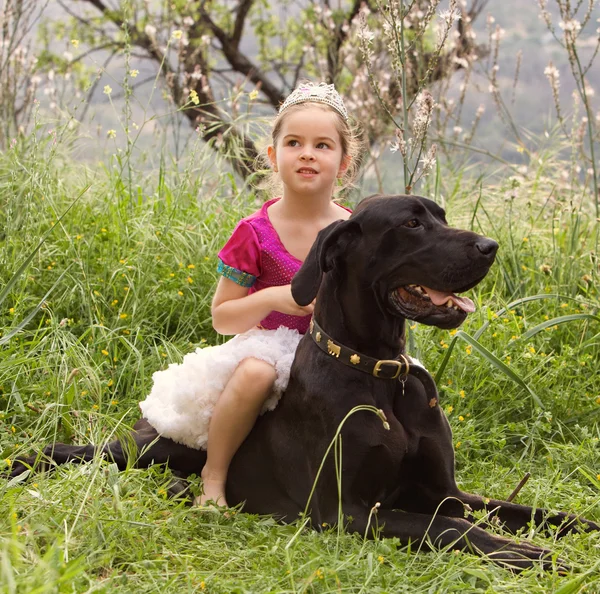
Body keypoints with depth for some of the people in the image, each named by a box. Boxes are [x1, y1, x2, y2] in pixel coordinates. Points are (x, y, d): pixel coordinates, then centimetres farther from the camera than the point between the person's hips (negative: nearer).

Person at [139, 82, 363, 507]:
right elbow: (221, 318, -4)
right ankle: (213, 475, -18)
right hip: (269, 348, -2)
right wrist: (274, 298, -20)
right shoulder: (256, 234, -6)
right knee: (255, 372, -38)